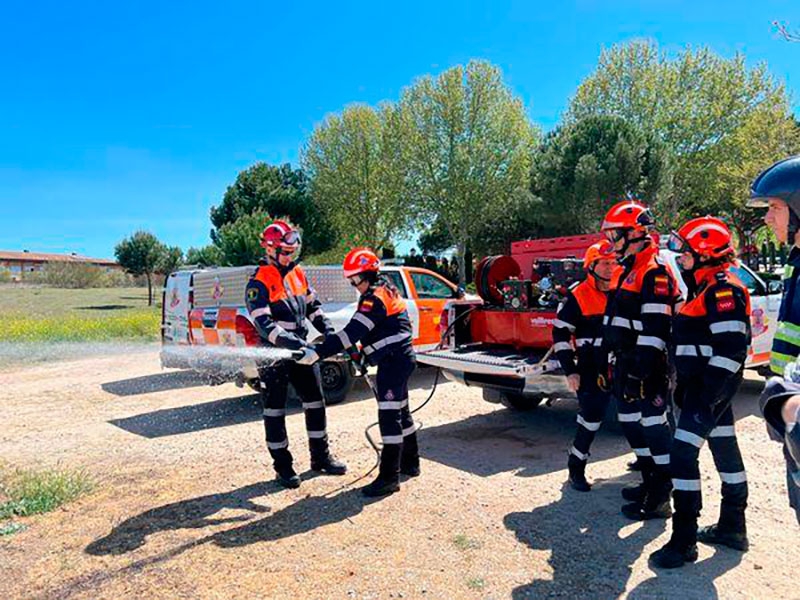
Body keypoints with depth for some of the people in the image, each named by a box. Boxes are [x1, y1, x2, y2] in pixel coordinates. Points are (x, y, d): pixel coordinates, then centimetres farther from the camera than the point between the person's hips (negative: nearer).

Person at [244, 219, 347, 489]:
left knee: (315, 403, 12)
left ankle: (320, 456, 26)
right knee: (275, 411, 5)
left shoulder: (297, 272, 10)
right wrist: (290, 342, -33)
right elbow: (263, 323, -22)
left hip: (301, 350, 7)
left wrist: (327, 328, 3)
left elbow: (312, 305, 17)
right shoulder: (259, 282, -12)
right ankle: (282, 466, 16)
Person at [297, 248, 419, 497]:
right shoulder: (385, 290, 15)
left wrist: (318, 352, -28)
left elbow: (352, 332, -25)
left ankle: (389, 477, -4)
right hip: (400, 359, 11)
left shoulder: (375, 297, -17)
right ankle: (410, 463, 33)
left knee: (389, 416, -9)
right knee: (401, 412, 19)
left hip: (394, 361, -11)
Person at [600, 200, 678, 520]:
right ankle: (650, 482, 31)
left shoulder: (655, 272, -14)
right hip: (626, 365, 10)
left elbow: (655, 328, -22)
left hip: (645, 367, -10)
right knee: (630, 423, 17)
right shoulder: (629, 270, 18)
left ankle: (661, 497, 8)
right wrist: (608, 362, 23)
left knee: (653, 424, -2)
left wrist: (641, 369, -24)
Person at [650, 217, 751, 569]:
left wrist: (708, 395, -24)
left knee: (683, 453, -11)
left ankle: (684, 541, -3)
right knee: (725, 451, 16)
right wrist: (684, 386, 19)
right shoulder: (705, 288, 16)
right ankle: (732, 528, 30)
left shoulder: (723, 289, -16)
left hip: (711, 388, -10)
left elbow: (731, 348, -24)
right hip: (701, 385, 11)